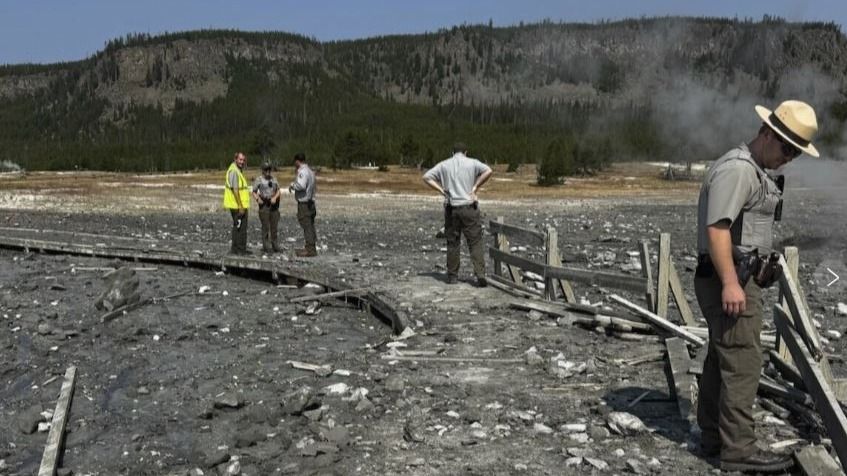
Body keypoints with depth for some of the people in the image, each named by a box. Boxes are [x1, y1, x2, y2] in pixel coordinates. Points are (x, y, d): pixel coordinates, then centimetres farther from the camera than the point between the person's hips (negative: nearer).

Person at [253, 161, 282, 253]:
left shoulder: (274, 179, 12)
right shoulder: (258, 180, -1)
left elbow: (278, 191, 10)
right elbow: (254, 192, -1)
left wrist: (275, 197, -10)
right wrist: (258, 199, -19)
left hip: (274, 204, 4)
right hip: (264, 205, -4)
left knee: (274, 226, 7)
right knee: (265, 227, -4)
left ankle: (275, 245, 16)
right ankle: (266, 247, 2)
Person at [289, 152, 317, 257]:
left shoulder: (303, 171, -15)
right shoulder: (309, 171, 17)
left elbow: (301, 185, -28)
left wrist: (292, 186, -10)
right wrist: (296, 173, 19)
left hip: (304, 204, -10)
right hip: (310, 202, 10)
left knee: (307, 226, -8)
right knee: (309, 226, 14)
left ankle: (310, 249, -7)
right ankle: (310, 248, 21)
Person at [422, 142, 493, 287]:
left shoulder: (444, 165, 9)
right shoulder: (472, 163, 3)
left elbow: (426, 177, 6)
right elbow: (488, 171, -12)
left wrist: (441, 190, 3)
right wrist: (475, 187, -6)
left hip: (451, 208, 2)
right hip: (469, 206, -2)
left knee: (452, 243, 10)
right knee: (475, 242, 0)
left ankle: (452, 276, 14)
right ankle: (480, 274, -10)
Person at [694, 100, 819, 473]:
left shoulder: (754, 170, 19)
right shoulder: (737, 168, -15)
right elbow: (717, 228, -24)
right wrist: (730, 283, -27)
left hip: (737, 279, 11)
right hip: (730, 281, -11)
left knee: (721, 359, 15)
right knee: (742, 363, -7)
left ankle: (713, 437, 24)